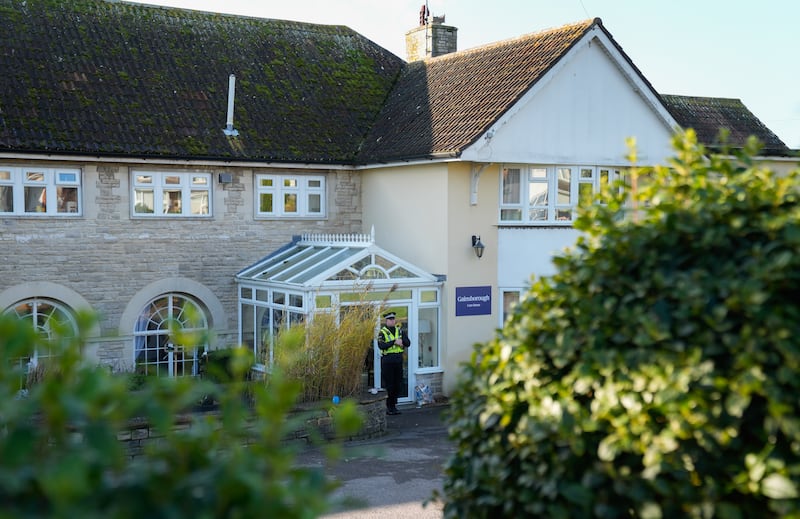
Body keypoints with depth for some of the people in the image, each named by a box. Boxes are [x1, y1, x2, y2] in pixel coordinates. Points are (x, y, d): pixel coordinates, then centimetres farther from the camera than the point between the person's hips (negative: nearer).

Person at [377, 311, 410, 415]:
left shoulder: (400, 330, 9)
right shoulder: (382, 332, -4)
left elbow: (408, 343, 3)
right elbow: (381, 345, -20)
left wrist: (401, 341, -17)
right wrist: (394, 342, -25)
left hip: (398, 360, 5)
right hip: (387, 361, -5)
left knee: (398, 384, 8)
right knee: (389, 385, -2)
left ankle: (393, 405, 19)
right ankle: (389, 407, 6)